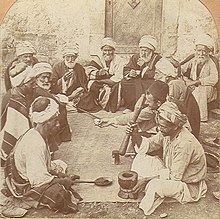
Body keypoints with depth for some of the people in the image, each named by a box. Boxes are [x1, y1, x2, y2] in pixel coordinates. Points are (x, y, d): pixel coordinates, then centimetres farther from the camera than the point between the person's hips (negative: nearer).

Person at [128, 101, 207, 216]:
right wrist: (137, 136, -17)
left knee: (154, 185, -34)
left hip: (188, 185, -8)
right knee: (141, 159, -2)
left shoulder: (185, 143, -33)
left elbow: (175, 176, -29)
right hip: (171, 171, 8)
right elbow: (149, 144, 4)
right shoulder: (166, 132, -11)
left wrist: (147, 178, -28)